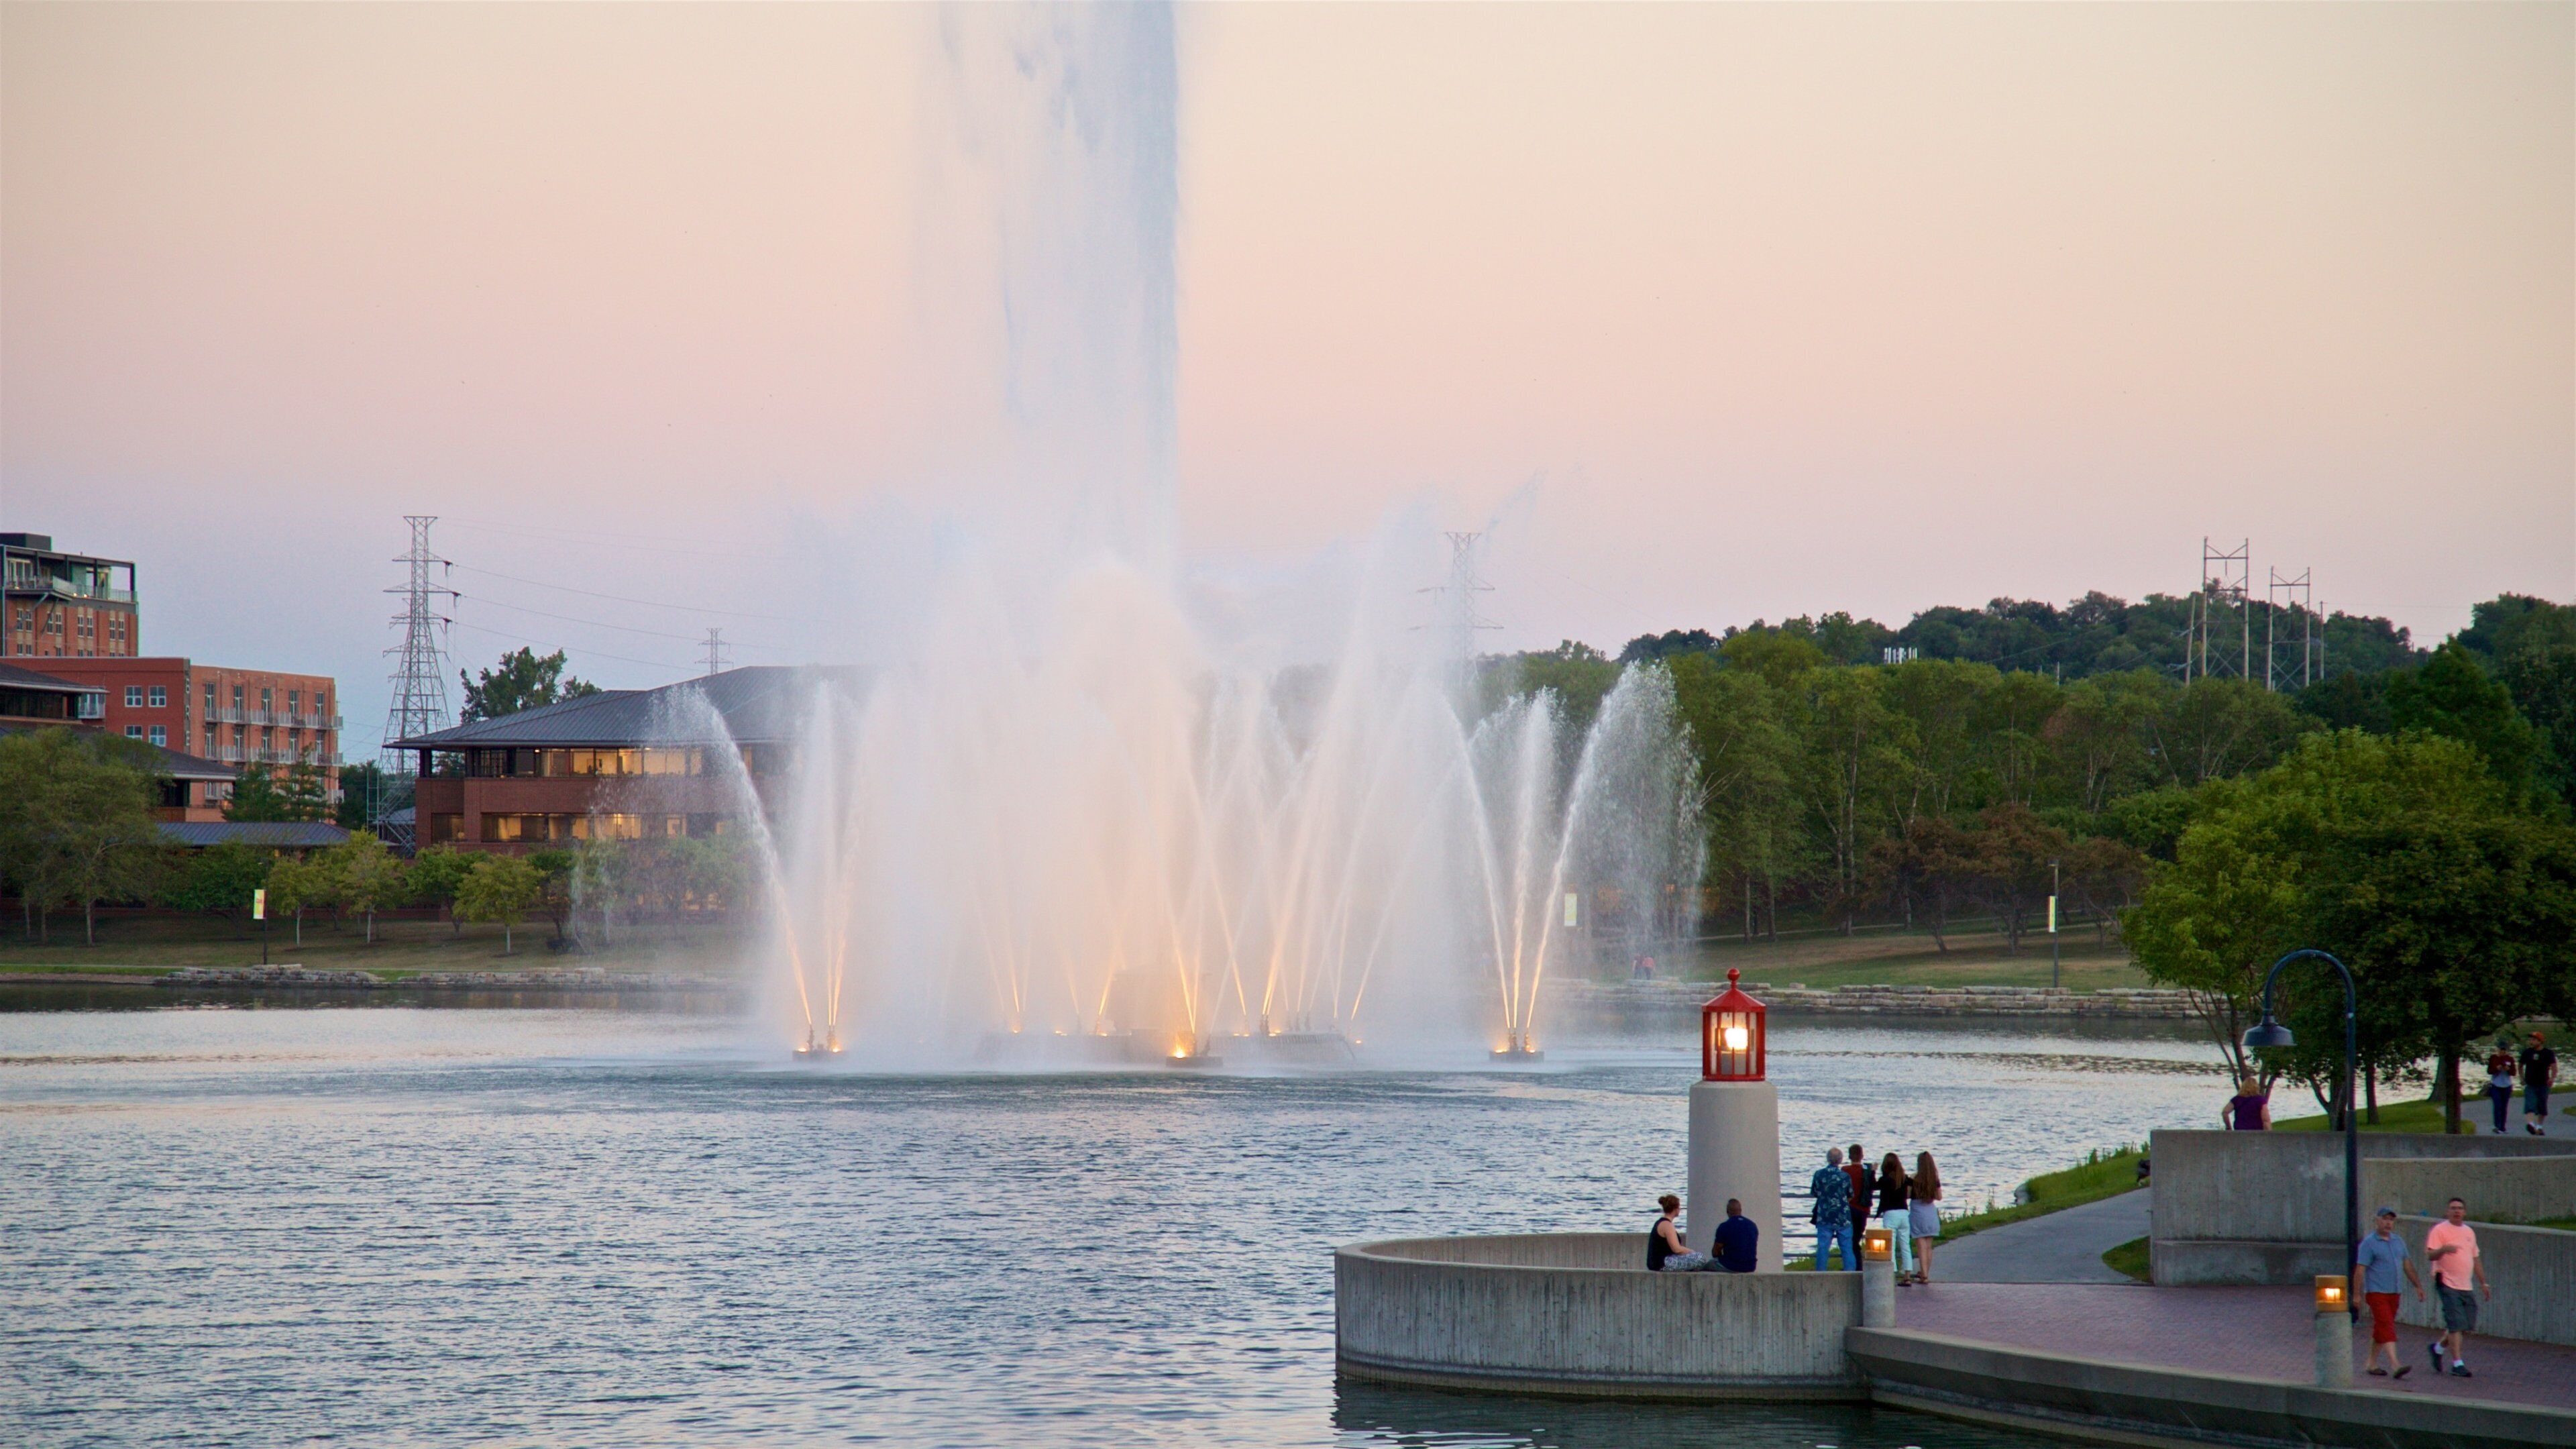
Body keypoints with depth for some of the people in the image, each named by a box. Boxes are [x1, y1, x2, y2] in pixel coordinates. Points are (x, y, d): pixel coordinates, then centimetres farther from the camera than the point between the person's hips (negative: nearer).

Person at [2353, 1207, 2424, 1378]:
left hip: (2394, 1293, 7)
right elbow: (2360, 1270, -10)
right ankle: (2395, 1366, -25)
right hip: (2376, 1292, -7)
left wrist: (2418, 1286, 15)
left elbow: (2408, 1266, 19)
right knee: (2387, 1327, -16)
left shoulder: (2398, 1241, 13)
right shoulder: (2369, 1243, -7)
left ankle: (2372, 1364, 23)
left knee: (2381, 1329, 13)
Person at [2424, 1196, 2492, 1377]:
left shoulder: (2469, 1232, 18)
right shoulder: (2440, 1230, -3)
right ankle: (2457, 1364, -5)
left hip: (2467, 1287, 7)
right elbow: (2430, 1256, -12)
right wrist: (2444, 1249, -32)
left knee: (2468, 1327, 5)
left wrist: (2484, 1283, 22)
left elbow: (2476, 1260, 25)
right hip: (2448, 1285, -7)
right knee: (2457, 1325, -11)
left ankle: (2437, 1347, 26)